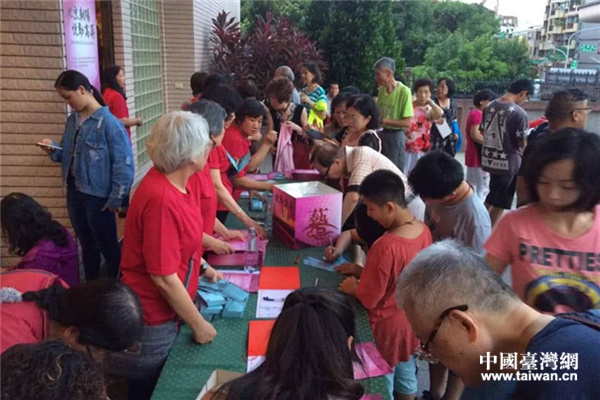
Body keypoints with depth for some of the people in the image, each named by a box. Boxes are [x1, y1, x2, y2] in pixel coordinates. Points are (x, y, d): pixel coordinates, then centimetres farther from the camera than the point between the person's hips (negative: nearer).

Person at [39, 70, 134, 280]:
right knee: (87, 246, 21)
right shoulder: (73, 120, 6)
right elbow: (68, 154, 17)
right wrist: (52, 149, -4)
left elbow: (123, 164, -19)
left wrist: (116, 199, -17)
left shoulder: (108, 122, -18)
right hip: (74, 192, 8)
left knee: (107, 246, 6)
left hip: (97, 195, -7)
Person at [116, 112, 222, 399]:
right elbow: (163, 278, -28)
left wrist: (203, 267, 10)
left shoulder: (173, 181, -4)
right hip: (152, 321, -8)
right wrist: (198, 324, -17)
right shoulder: (161, 199, -32)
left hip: (164, 311, 8)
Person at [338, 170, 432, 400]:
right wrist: (365, 272, 6)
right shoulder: (423, 230, -10)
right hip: (412, 320, 7)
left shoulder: (385, 247, -34)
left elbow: (368, 299, -24)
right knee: (406, 376, 28)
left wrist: (352, 287, -5)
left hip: (387, 326, -7)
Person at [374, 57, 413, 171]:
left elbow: (407, 123, -16)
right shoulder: (381, 89, 5)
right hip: (380, 134, 6)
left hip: (395, 136, -6)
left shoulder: (404, 91, -15)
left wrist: (384, 121, -17)